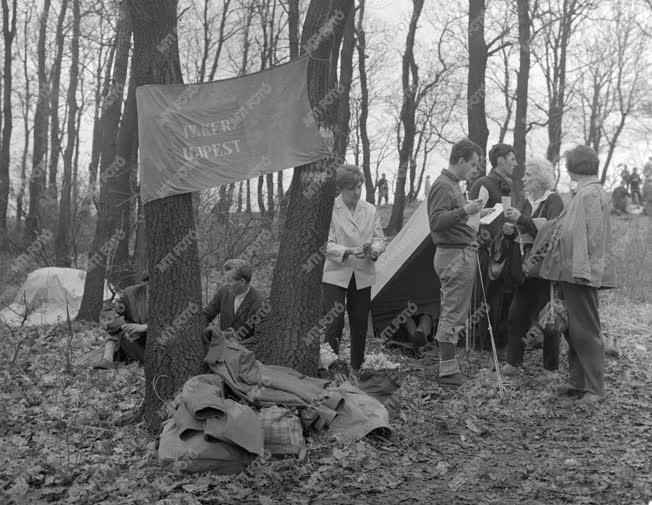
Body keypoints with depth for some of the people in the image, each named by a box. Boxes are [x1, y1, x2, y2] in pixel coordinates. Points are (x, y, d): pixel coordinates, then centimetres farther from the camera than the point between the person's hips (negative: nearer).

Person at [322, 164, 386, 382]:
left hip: (363, 275, 4)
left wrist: (374, 250, -15)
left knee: (359, 324, 9)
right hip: (335, 275, -4)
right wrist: (349, 252, -24)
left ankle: (355, 370, 24)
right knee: (334, 323, -9)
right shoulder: (329, 209, -5)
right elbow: (326, 244, -9)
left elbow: (380, 238, 9)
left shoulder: (370, 210, 8)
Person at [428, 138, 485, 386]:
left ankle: (447, 365, 20)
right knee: (453, 314, -8)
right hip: (455, 255, -11)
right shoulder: (443, 186, -14)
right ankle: (448, 371, -3)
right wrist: (464, 211, -28)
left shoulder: (453, 185, 18)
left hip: (463, 253, 11)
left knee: (451, 312, 13)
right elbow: (436, 222, -23)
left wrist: (474, 215, 20)